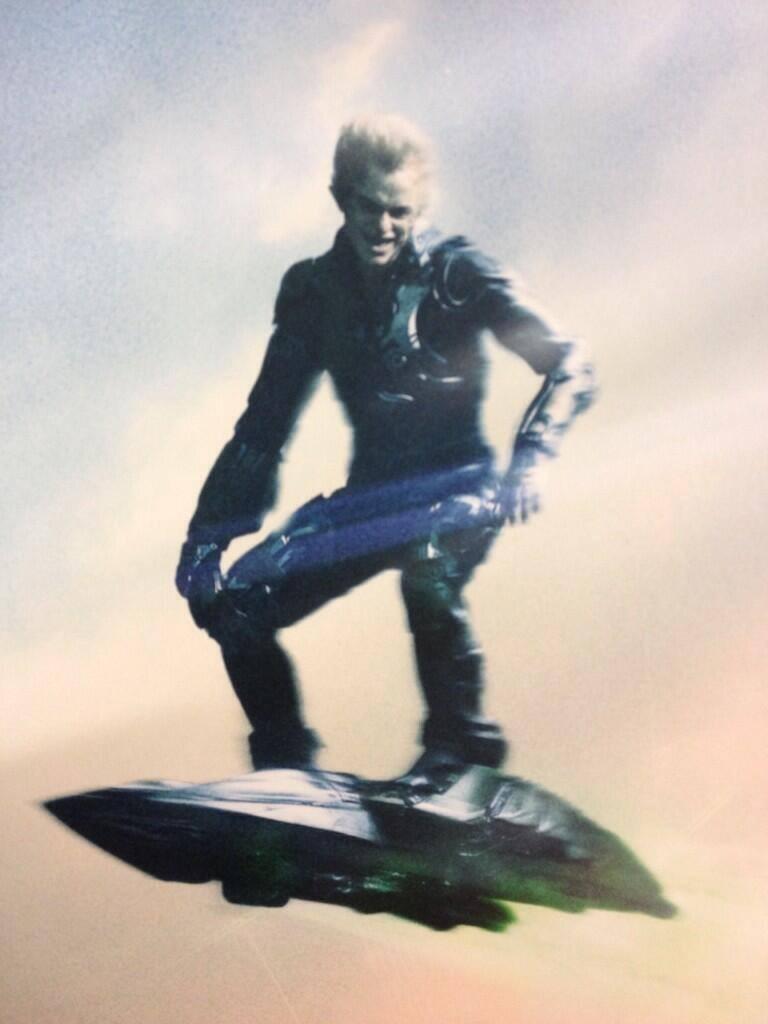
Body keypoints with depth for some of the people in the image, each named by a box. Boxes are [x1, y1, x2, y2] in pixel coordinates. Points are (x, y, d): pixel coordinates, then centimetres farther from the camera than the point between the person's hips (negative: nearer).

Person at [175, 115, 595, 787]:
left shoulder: (454, 274, -8)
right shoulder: (313, 292, 3)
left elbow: (569, 368, -14)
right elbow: (263, 426, 7)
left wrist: (528, 458, -31)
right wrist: (208, 534, 1)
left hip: (455, 490, -5)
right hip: (369, 499, 5)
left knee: (427, 572, -37)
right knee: (231, 607, -8)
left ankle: (462, 744, -14)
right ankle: (286, 766, 10)